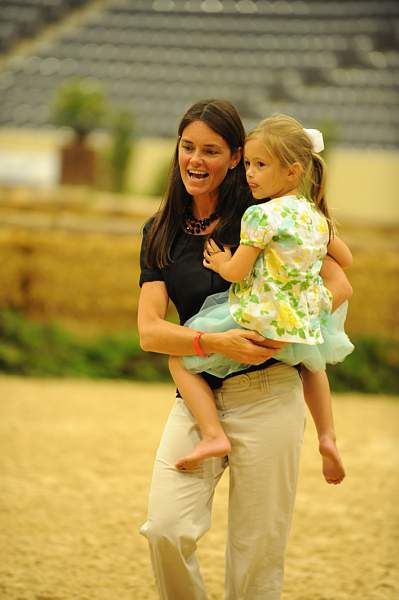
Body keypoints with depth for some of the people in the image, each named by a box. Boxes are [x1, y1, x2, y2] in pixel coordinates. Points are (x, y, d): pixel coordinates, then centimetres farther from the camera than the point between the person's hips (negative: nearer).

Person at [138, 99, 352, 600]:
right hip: (196, 397, 3)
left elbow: (338, 283, -2)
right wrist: (216, 342, -19)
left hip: (266, 395, -2)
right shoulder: (160, 233, 8)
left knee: (257, 551, 1)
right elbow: (149, 332, -1)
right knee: (166, 530, -15)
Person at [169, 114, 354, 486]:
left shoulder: (263, 215, -16)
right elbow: (345, 260, 23)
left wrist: (220, 262, 6)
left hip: (259, 324, -7)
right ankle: (327, 436, 25)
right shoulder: (317, 217, 8)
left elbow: (236, 272, -15)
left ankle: (213, 434, -10)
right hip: (305, 327, 7)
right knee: (311, 361, 41)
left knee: (180, 360, 4)